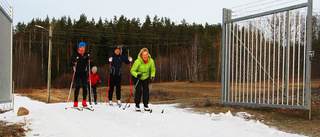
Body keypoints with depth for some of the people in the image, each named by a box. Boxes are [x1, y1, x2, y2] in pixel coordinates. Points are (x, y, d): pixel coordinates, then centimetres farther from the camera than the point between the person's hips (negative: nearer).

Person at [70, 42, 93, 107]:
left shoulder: (87, 54, 1)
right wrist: (74, 62, -26)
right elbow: (71, 64, -6)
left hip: (84, 72, 2)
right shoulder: (75, 54, -3)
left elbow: (91, 65, 0)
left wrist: (90, 60, -19)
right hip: (77, 72, -2)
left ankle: (84, 101, 4)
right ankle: (75, 102, -6)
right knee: (77, 86, -12)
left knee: (84, 86, -4)